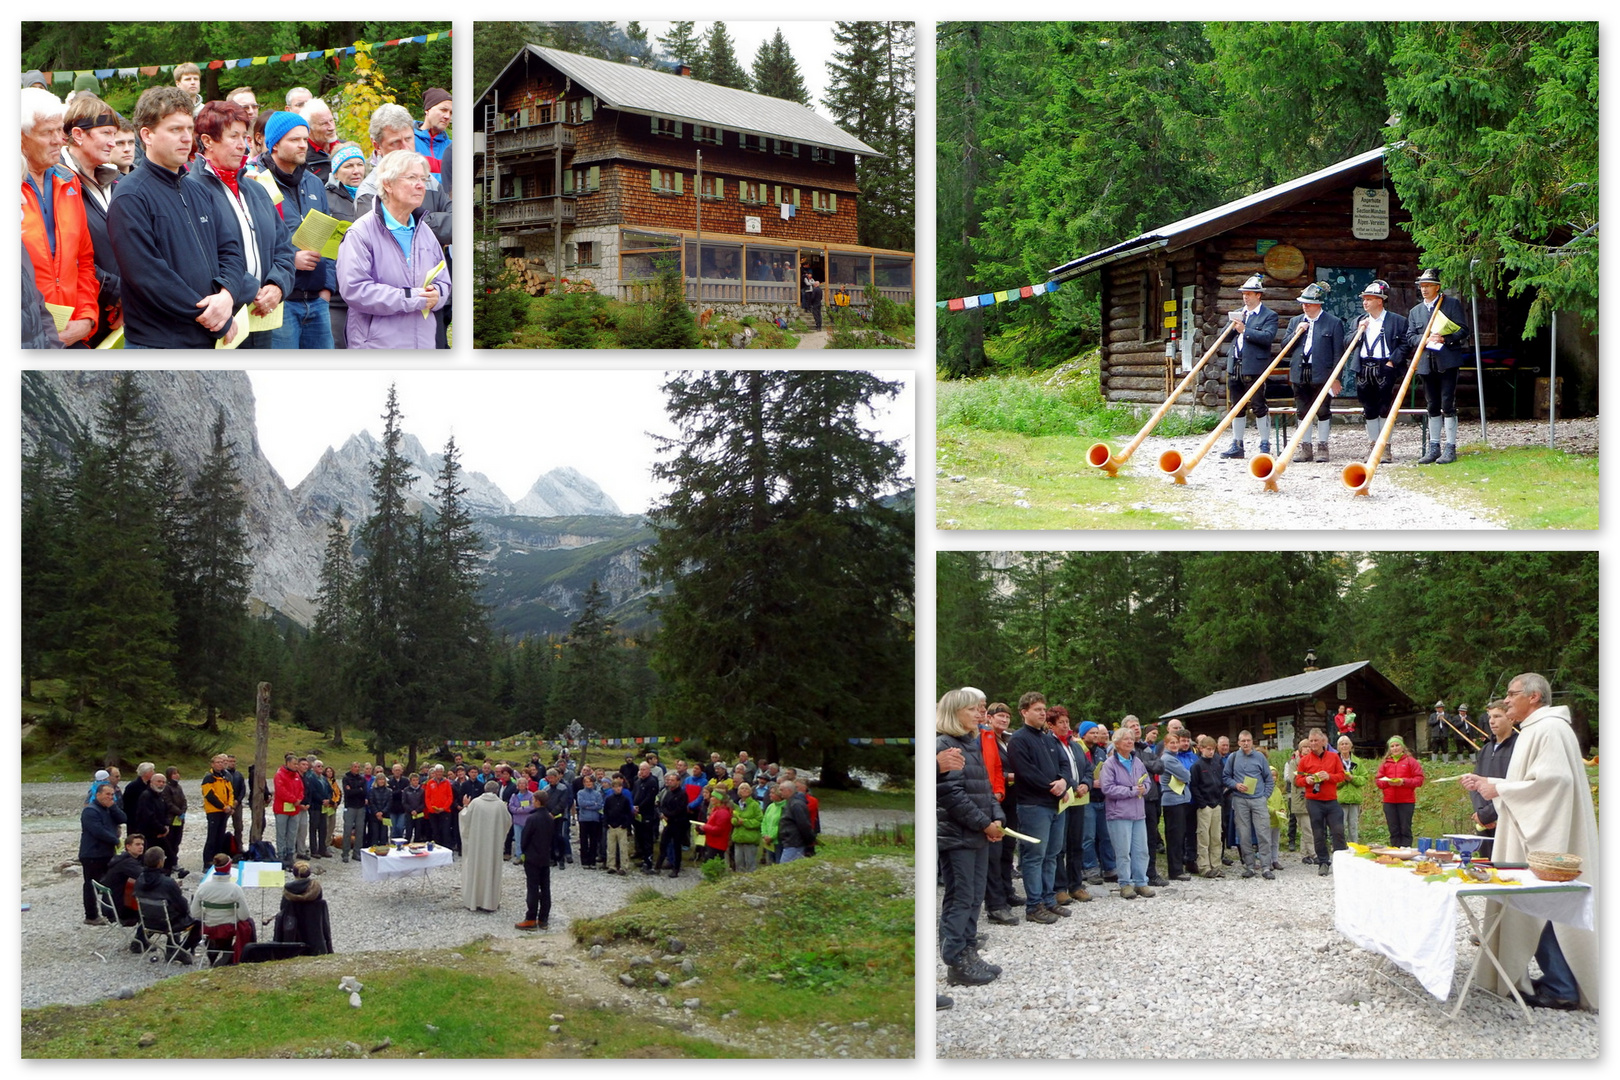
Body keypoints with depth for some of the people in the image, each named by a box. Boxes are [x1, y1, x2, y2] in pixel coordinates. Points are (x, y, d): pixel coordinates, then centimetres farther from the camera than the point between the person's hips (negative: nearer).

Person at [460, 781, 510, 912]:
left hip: (476, 842, 0)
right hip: (494, 843, 0)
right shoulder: (500, 805, -8)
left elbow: (466, 818, -1)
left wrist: (465, 807, 17)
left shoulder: (475, 802, -9)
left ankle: (473, 901, 13)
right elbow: (508, 822, 2)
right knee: (492, 870, 8)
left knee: (475, 868, 10)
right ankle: (490, 902, 10)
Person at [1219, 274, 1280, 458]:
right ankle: (1237, 445, 16)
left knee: (1258, 407, -3)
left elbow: (1268, 337, -17)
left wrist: (1245, 330, -18)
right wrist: (1232, 327, -3)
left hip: (1254, 366, -6)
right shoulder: (1237, 313, 18)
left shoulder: (1269, 315, -2)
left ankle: (1265, 444, 4)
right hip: (1235, 366, 6)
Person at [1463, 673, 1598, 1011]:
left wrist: (1499, 789, -17)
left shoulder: (1549, 729, -14)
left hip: (1546, 839, -10)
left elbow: (1552, 780, -24)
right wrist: (1486, 783, 17)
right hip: (1536, 836, 10)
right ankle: (1557, 980, 13)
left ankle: (1561, 989, -5)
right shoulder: (1536, 730, 19)